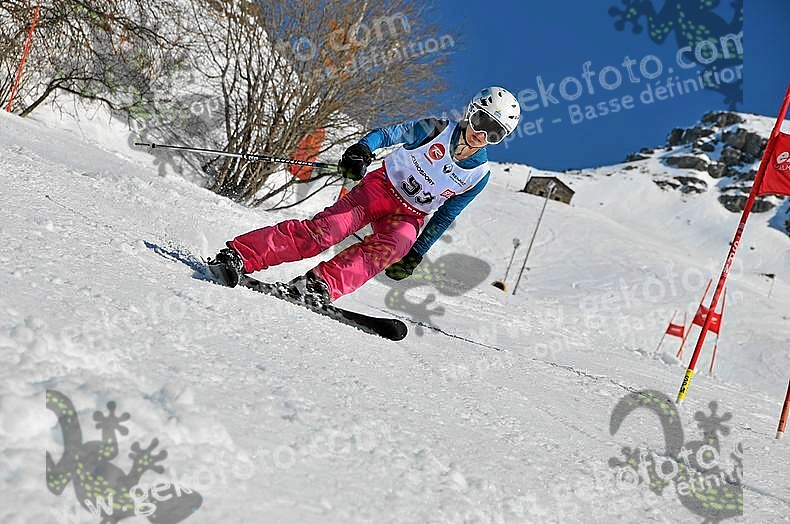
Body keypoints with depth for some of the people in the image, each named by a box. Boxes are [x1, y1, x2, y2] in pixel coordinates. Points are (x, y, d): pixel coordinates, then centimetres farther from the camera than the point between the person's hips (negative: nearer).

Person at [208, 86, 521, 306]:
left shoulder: (479, 175, -1)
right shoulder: (437, 130, -8)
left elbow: (445, 216, 7)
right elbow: (389, 134, -12)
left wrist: (417, 253, 4)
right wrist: (363, 149, -34)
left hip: (409, 217, 3)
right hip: (380, 188, -2)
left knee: (387, 250, -33)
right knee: (323, 231, -23)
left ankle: (322, 284, -47)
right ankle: (237, 256, -29)